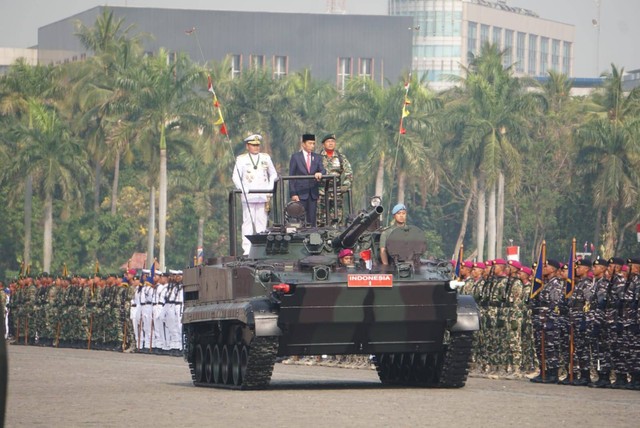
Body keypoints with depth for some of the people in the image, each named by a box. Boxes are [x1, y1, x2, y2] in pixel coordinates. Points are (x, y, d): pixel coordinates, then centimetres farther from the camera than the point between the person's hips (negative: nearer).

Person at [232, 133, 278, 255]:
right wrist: (243, 189, -10)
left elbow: (273, 174, 20)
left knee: (262, 223, 0)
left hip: (263, 196, 2)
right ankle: (247, 249, -6)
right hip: (248, 197, -2)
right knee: (248, 222, -5)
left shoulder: (266, 158, 15)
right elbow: (236, 177, 4)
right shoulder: (241, 159, 8)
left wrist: (270, 188, 6)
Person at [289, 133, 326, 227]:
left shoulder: (317, 158, 13)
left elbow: (322, 170, 0)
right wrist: (293, 194, -9)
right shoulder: (295, 157, 2)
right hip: (300, 193, -3)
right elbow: (291, 176, 0)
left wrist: (320, 173, -26)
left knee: (312, 220, 1)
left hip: (313, 193, 3)